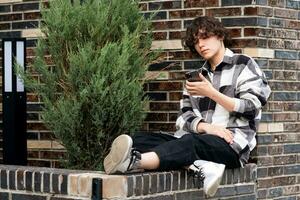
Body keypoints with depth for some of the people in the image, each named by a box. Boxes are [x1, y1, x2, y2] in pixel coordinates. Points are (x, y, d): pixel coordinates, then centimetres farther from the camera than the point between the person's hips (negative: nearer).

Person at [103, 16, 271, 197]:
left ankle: (134, 161, -66)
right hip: (195, 139, 6)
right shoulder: (198, 76, 23)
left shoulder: (243, 65, 9)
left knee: (192, 142, -39)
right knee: (140, 140, -18)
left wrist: (211, 93, -9)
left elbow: (250, 109, -3)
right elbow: (184, 117, 11)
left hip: (232, 143, -6)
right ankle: (201, 166, -41)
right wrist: (206, 127, -11)